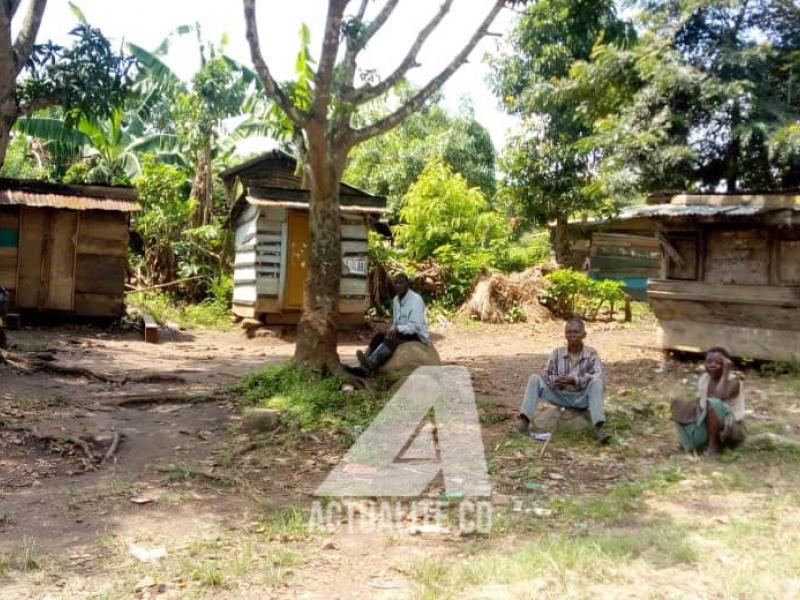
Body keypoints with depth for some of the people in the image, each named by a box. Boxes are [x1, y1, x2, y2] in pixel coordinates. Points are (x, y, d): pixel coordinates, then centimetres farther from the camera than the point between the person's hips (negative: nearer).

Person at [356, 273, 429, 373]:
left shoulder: (416, 300, -16)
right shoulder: (395, 300, 9)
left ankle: (370, 365, -51)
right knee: (379, 336, -15)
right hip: (400, 333, 8)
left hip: (417, 336, -8)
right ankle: (364, 365, -32)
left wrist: (397, 329, -31)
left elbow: (416, 326, -22)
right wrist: (392, 331, -7)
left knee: (392, 339, -32)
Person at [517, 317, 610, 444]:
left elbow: (597, 376, -20)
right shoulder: (557, 353, 1)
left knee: (596, 382, -32)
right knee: (534, 379, -16)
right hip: (561, 396, 2)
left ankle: (598, 429, -40)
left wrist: (574, 380, -33)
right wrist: (556, 381, -24)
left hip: (582, 398, -2)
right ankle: (524, 422, -27)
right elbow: (548, 376, 1)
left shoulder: (591, 354, -5)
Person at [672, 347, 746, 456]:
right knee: (678, 403, -3)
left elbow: (720, 397, -36)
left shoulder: (733, 381, -16)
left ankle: (714, 445, -19)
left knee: (712, 404, -34)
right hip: (708, 429, 7)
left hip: (734, 431, -6)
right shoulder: (704, 378, 3)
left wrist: (725, 372, -29)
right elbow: (699, 402, 0)